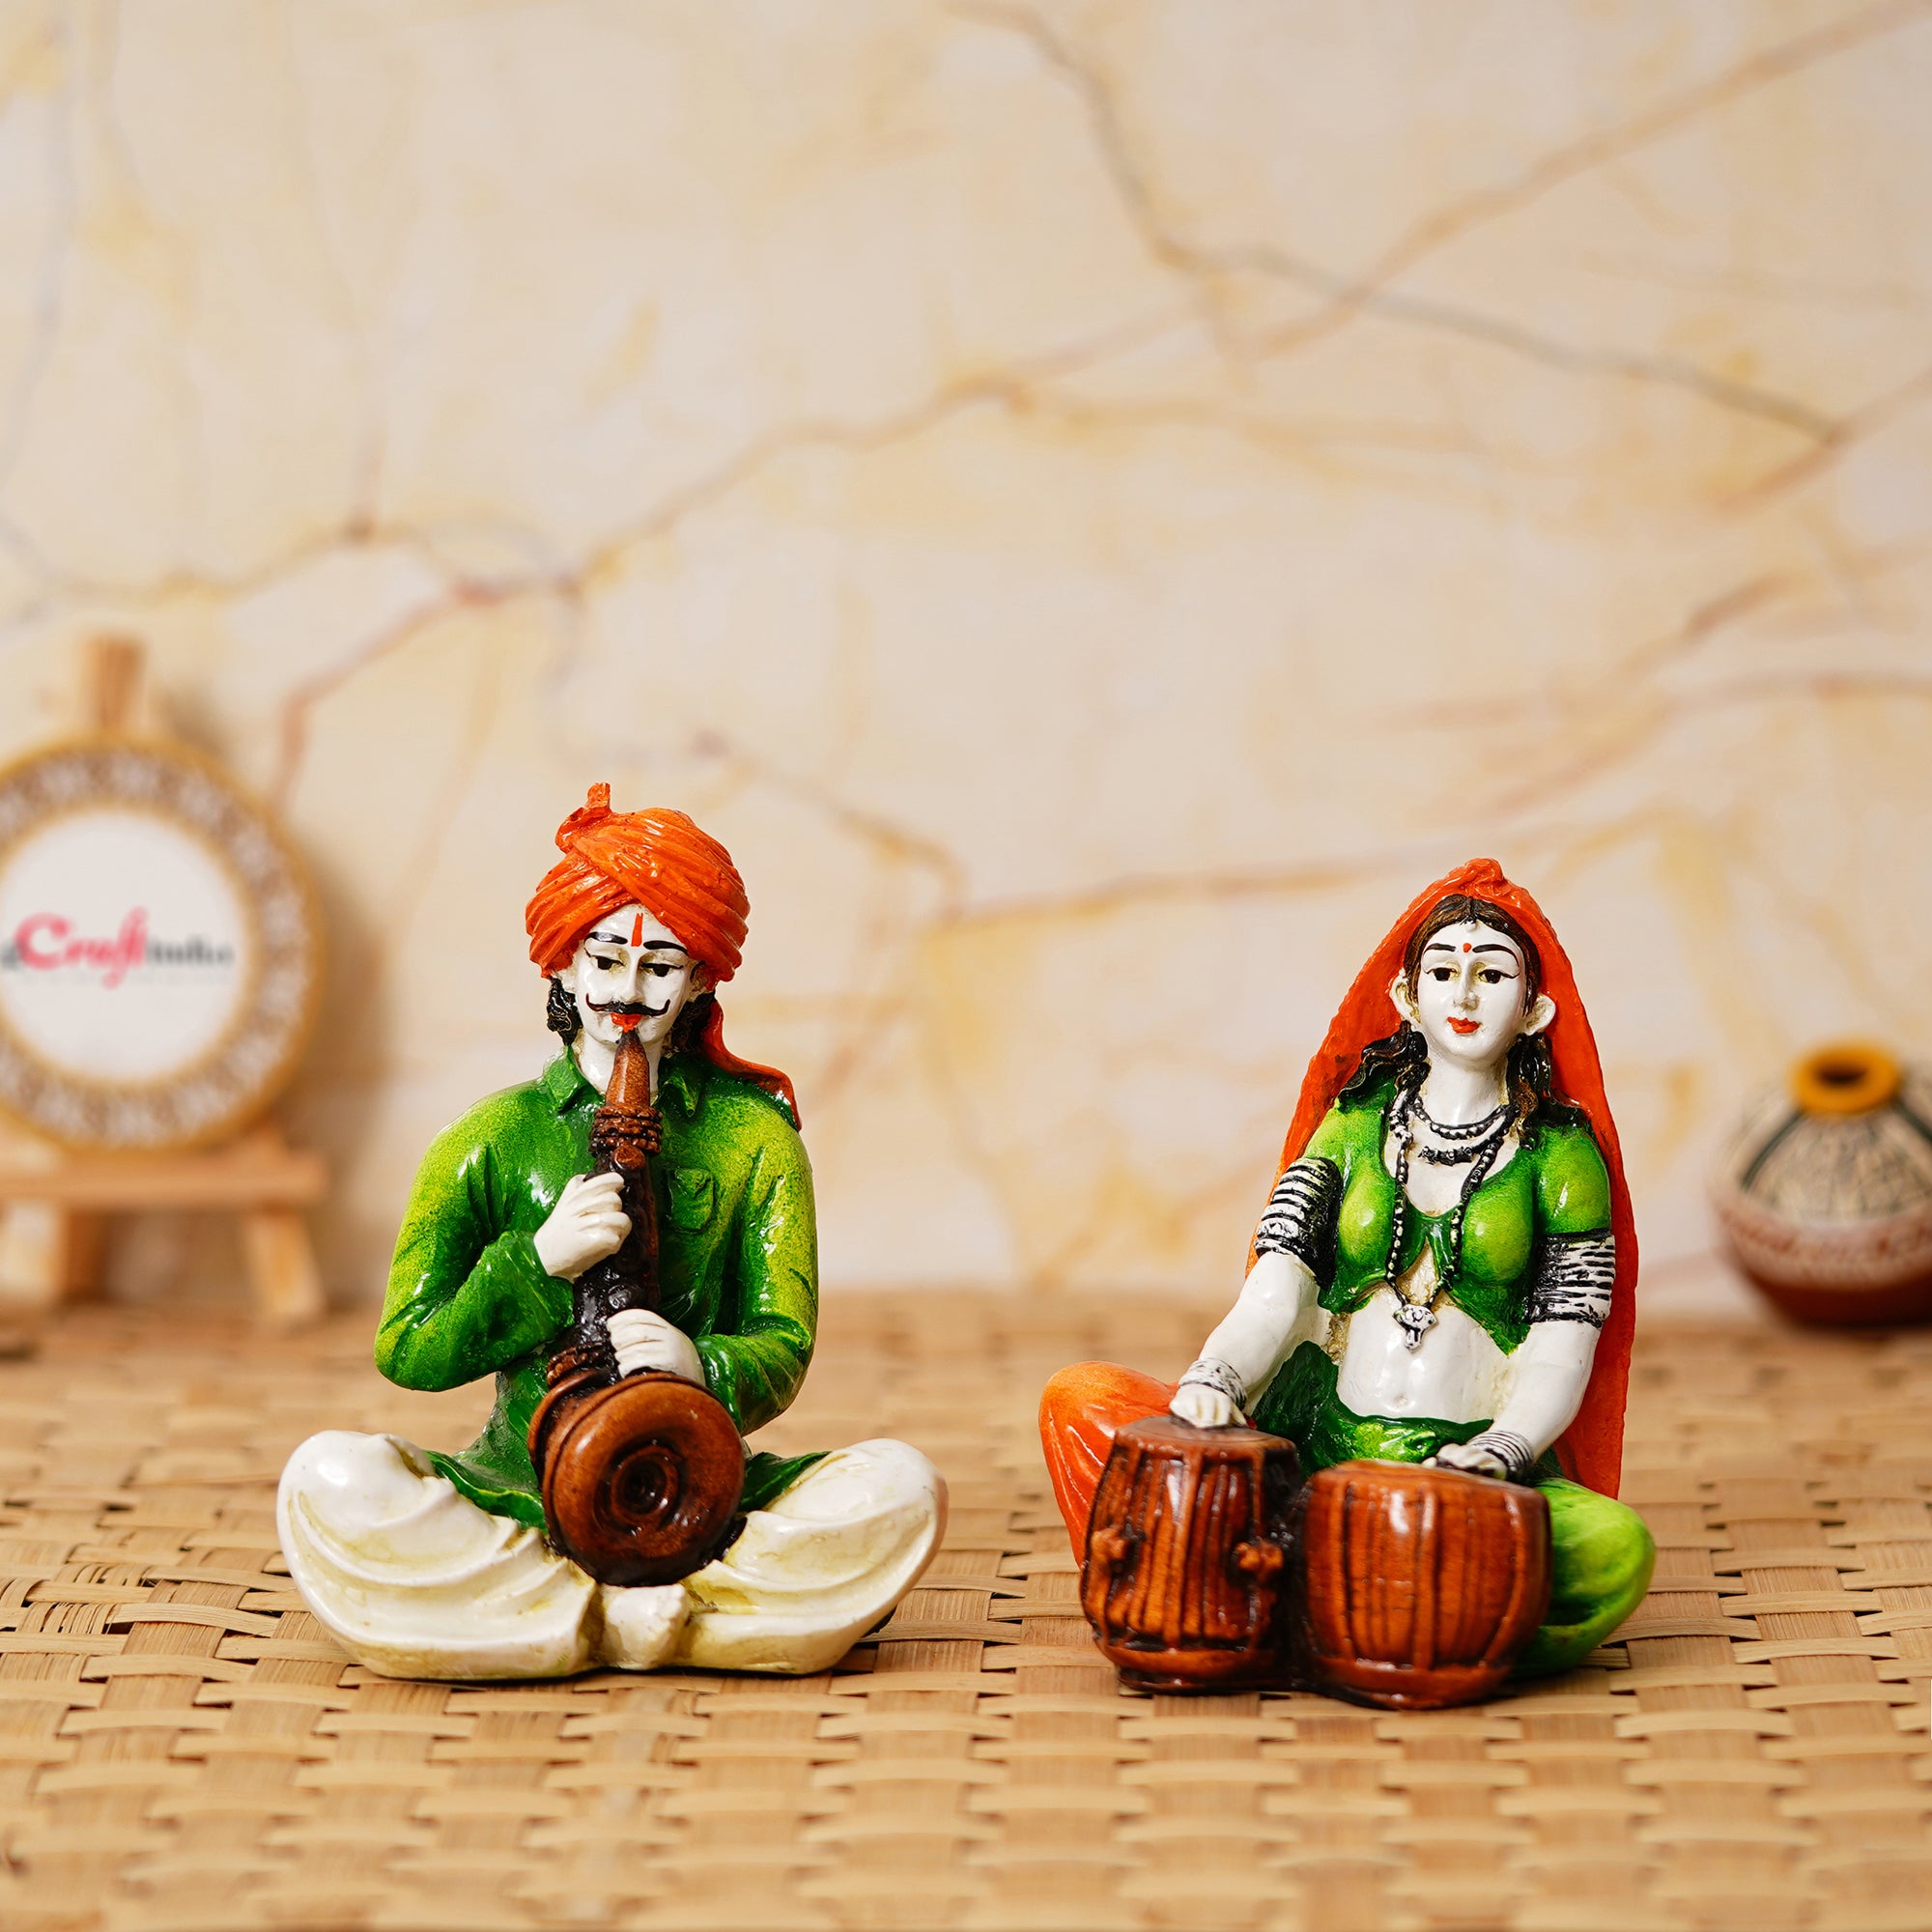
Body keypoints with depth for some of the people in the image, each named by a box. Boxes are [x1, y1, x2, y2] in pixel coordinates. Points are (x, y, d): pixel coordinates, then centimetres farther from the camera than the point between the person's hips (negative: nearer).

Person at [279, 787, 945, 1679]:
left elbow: (781, 1346, -1)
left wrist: (703, 1366, -25)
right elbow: (407, 1353, 3)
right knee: (327, 1480, -29)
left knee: (901, 1488, -28)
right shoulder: (492, 1137, 8)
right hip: (519, 1495, 0)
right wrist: (538, 1260, -14)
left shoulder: (754, 1135, 8)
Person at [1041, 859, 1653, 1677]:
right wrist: (1213, 1380, -22)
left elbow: (1558, 1362, -1)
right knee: (1079, 1401, -17)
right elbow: (1272, 1297, 0)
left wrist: (1498, 1452, -21)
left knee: (1617, 1546, -36)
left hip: (1470, 1473, -1)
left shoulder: (1561, 1156, 6)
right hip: (1312, 1448, 2)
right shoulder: (1350, 1126, 12)